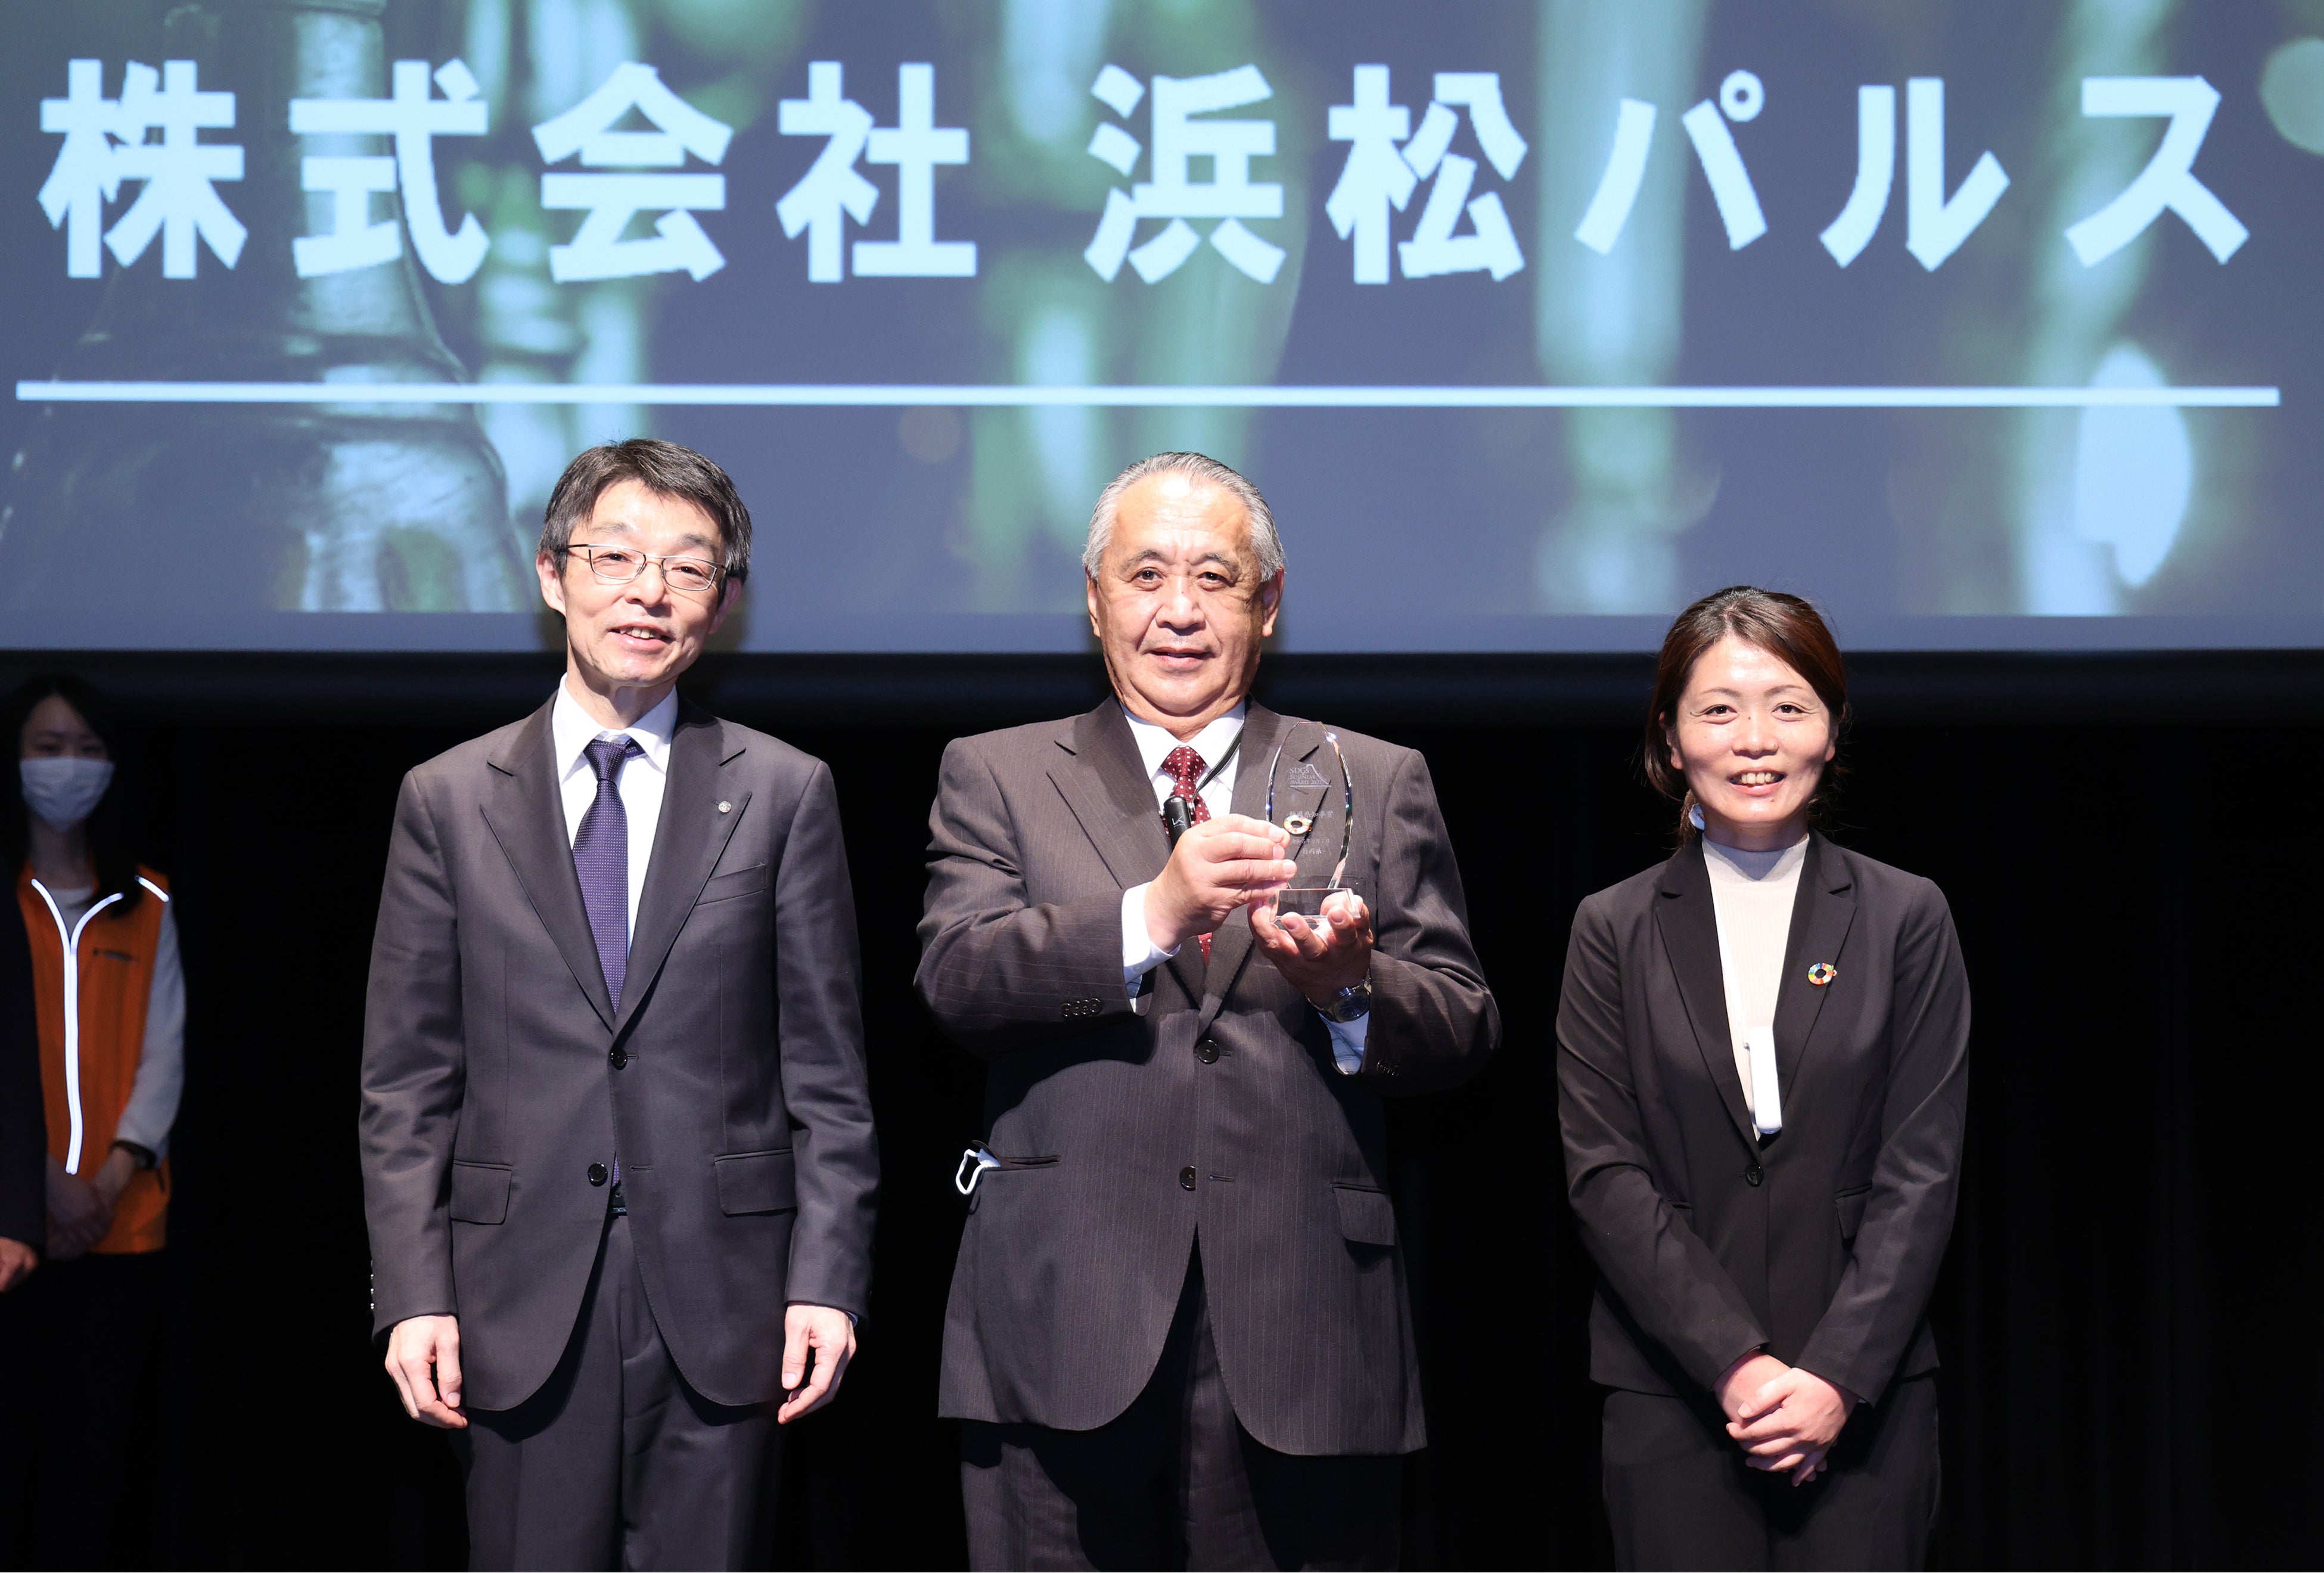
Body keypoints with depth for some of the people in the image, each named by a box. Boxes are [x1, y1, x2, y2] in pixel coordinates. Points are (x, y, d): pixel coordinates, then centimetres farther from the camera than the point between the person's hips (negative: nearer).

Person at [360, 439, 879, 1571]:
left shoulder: (783, 795, 6)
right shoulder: (448, 801, 7)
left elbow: (827, 1070, 5)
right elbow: (405, 1082, 6)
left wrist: (827, 1279, -4)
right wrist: (414, 1296, -2)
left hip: (719, 1302, 0)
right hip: (519, 1306, 0)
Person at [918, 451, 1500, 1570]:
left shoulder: (1379, 785, 14)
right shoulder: (996, 776, 12)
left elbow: (1463, 1028, 6)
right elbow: (955, 976, -6)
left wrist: (1352, 987, -16)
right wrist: (1154, 914, -22)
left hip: (1297, 1334, 1)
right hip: (1063, 1325, -1)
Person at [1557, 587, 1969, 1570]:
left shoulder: (1906, 919, 5)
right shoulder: (1614, 932, 5)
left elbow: (1921, 1170, 0)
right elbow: (1605, 1174, -1)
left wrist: (1835, 1375, -11)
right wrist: (1735, 1363, -12)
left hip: (1863, 1396, 0)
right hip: (1671, 1399, 0)